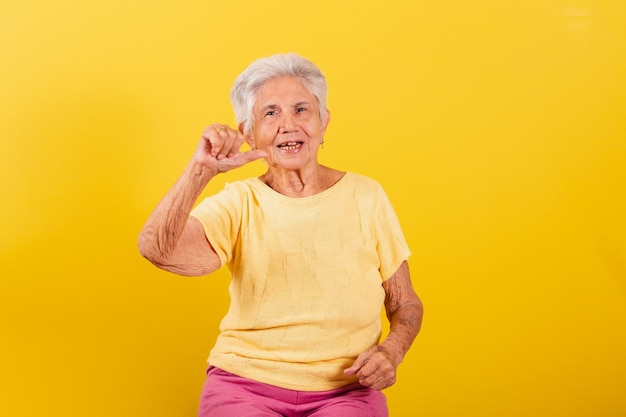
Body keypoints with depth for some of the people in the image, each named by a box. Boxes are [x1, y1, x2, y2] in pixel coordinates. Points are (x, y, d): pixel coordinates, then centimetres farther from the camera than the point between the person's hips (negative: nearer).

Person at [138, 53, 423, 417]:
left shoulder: (366, 197, 2)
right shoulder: (238, 205, -1)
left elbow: (405, 304, 11)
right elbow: (157, 249, -19)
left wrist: (392, 350, -9)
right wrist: (200, 169, -31)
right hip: (246, 385, 0)